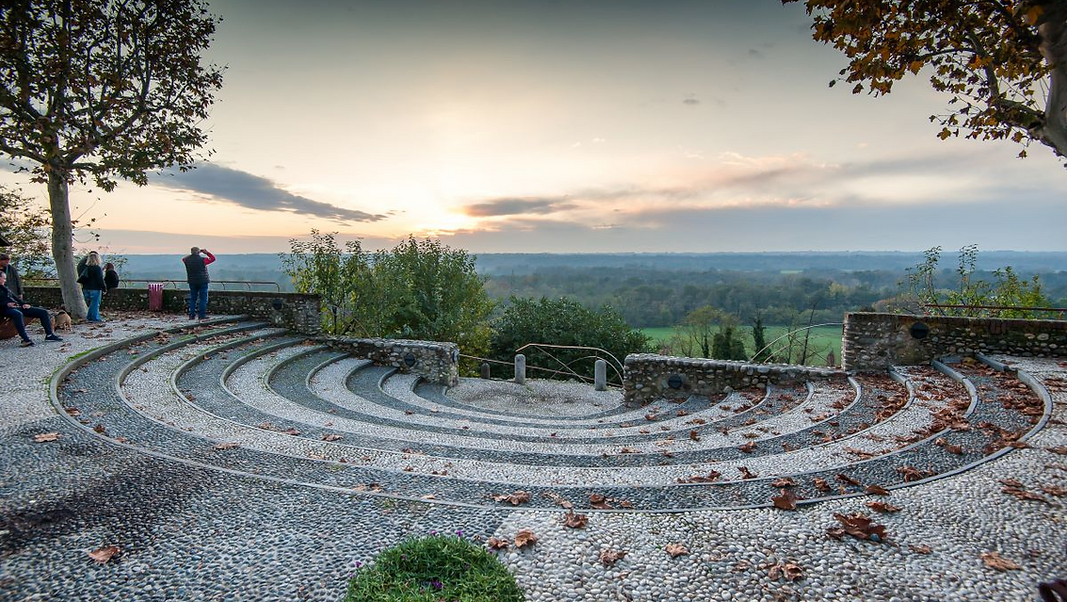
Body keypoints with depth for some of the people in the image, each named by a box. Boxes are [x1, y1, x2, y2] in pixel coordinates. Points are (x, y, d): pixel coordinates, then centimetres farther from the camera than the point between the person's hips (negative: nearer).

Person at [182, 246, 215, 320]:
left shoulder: (187, 260, 0)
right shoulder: (202, 260, -11)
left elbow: (183, 258, 25)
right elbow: (213, 258, 2)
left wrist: (192, 254, 22)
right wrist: (207, 252, 6)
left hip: (192, 282, 4)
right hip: (202, 281, -4)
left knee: (192, 299, 11)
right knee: (203, 299, 0)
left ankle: (192, 315, 9)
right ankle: (201, 315, -3)